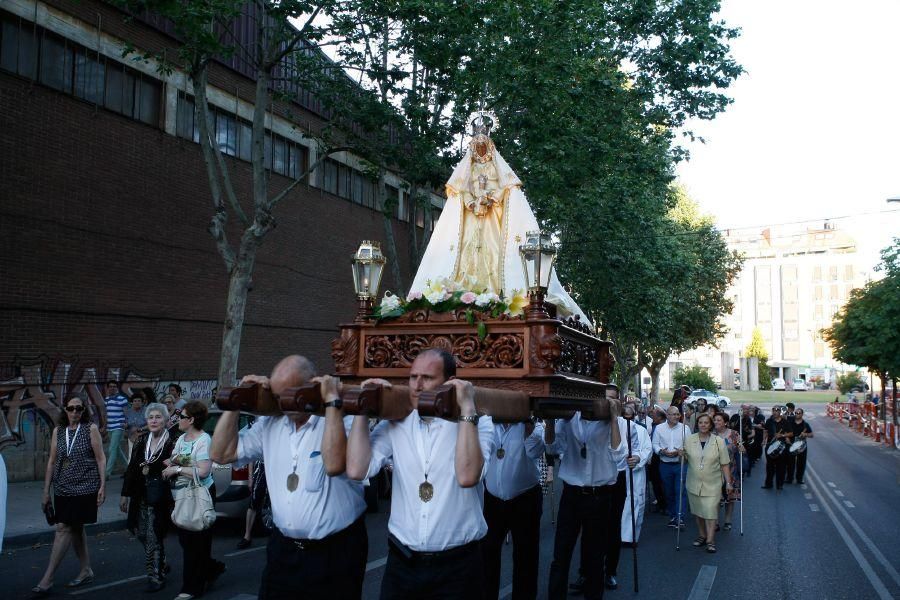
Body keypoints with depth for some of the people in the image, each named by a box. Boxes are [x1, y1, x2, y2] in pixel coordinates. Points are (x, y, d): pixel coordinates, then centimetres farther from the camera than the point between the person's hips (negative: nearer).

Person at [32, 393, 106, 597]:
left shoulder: (91, 429, -5)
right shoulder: (58, 430, 6)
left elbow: (101, 458, -4)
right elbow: (52, 462, 9)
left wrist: (103, 485, -9)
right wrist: (46, 491, 9)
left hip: (84, 488, -5)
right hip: (63, 489, 5)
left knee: (64, 529, -7)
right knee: (75, 529, 12)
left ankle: (46, 580, -3)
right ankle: (86, 571, 25)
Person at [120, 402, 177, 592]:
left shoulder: (171, 443, -10)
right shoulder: (141, 440, 6)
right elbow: (131, 468, 10)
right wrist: (125, 494, 10)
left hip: (160, 498, -6)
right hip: (140, 496, 6)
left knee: (155, 537, -2)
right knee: (141, 533, 11)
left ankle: (156, 576, 13)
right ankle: (161, 564, 33)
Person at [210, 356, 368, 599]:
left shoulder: (343, 420, -14)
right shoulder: (270, 424, 6)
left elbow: (334, 465, -32)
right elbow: (222, 453, 8)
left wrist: (332, 400, -26)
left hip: (334, 552, -5)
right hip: (283, 549, 5)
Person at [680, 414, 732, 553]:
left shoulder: (719, 442, -5)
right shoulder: (689, 440, 0)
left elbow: (724, 464, -1)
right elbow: (686, 460, 12)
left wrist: (728, 482, -4)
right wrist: (682, 455, -10)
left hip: (712, 484, -3)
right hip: (694, 483, 3)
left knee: (711, 511, -7)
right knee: (698, 511, 12)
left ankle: (710, 540, -1)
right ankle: (702, 535, 27)